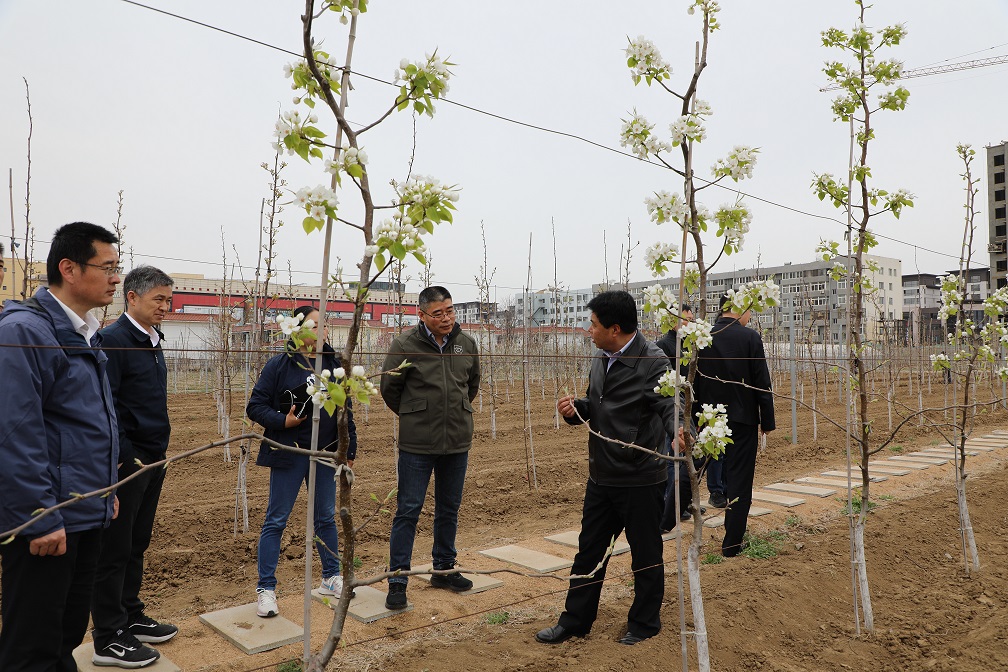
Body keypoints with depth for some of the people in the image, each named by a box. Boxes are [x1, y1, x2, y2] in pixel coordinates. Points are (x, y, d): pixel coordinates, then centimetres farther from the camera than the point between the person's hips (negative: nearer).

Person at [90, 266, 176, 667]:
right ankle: (108, 639, 14)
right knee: (115, 549, 2)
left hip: (151, 460, 9)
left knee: (136, 544, 17)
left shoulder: (151, 341, 13)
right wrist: (124, 457, -21)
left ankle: (131, 618, 30)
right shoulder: (113, 340, -14)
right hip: (127, 463, -8)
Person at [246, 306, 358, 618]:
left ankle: (331, 578, 29)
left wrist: (349, 448, 8)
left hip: (326, 453, 4)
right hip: (289, 454, -4)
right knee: (276, 520, 3)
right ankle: (266, 588, 14)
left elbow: (345, 409, 10)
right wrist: (283, 420, -21)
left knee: (326, 518, 15)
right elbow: (255, 406, -5)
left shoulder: (332, 363, 5)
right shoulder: (279, 365, -7)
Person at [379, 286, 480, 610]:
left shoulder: (466, 343, 2)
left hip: (458, 441, 4)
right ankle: (397, 581, 12)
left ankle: (444, 570, 32)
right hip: (417, 443, -4)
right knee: (408, 510, 1)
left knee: (449, 508, 16)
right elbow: (389, 388, 1)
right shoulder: (405, 344, -12)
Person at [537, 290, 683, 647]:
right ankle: (575, 621, 31)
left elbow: (669, 406, -26)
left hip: (640, 479, -7)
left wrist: (680, 430, -48)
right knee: (589, 550, 17)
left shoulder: (654, 362, -17)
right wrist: (576, 409, -5)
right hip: (601, 476, 7)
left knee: (646, 554, 12)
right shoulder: (600, 359, 7)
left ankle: (644, 624, 32)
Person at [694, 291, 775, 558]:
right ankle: (732, 543, 9)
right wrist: (767, 421, 1)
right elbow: (762, 384, -9)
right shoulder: (750, 338, -10)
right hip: (742, 419, -3)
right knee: (740, 480, 5)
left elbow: (693, 382, 3)